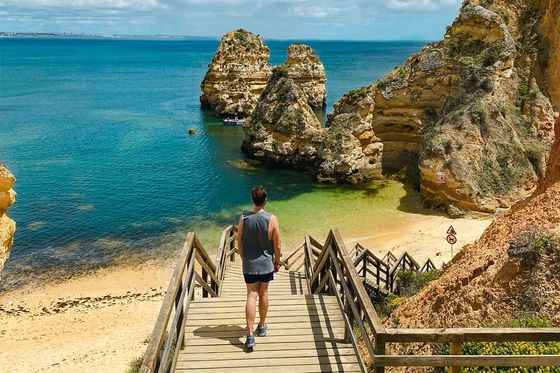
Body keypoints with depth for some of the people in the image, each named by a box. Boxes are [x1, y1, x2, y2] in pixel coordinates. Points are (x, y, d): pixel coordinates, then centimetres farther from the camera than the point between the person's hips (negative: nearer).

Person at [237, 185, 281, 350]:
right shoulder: (272, 219, -14)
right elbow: (277, 245, -7)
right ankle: (262, 326, 32)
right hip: (266, 263, 0)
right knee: (263, 294, 16)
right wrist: (277, 262, 8)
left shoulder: (244, 218, -9)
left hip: (249, 263, 0)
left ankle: (250, 335, -3)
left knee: (251, 296, 3)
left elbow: (239, 242, -1)